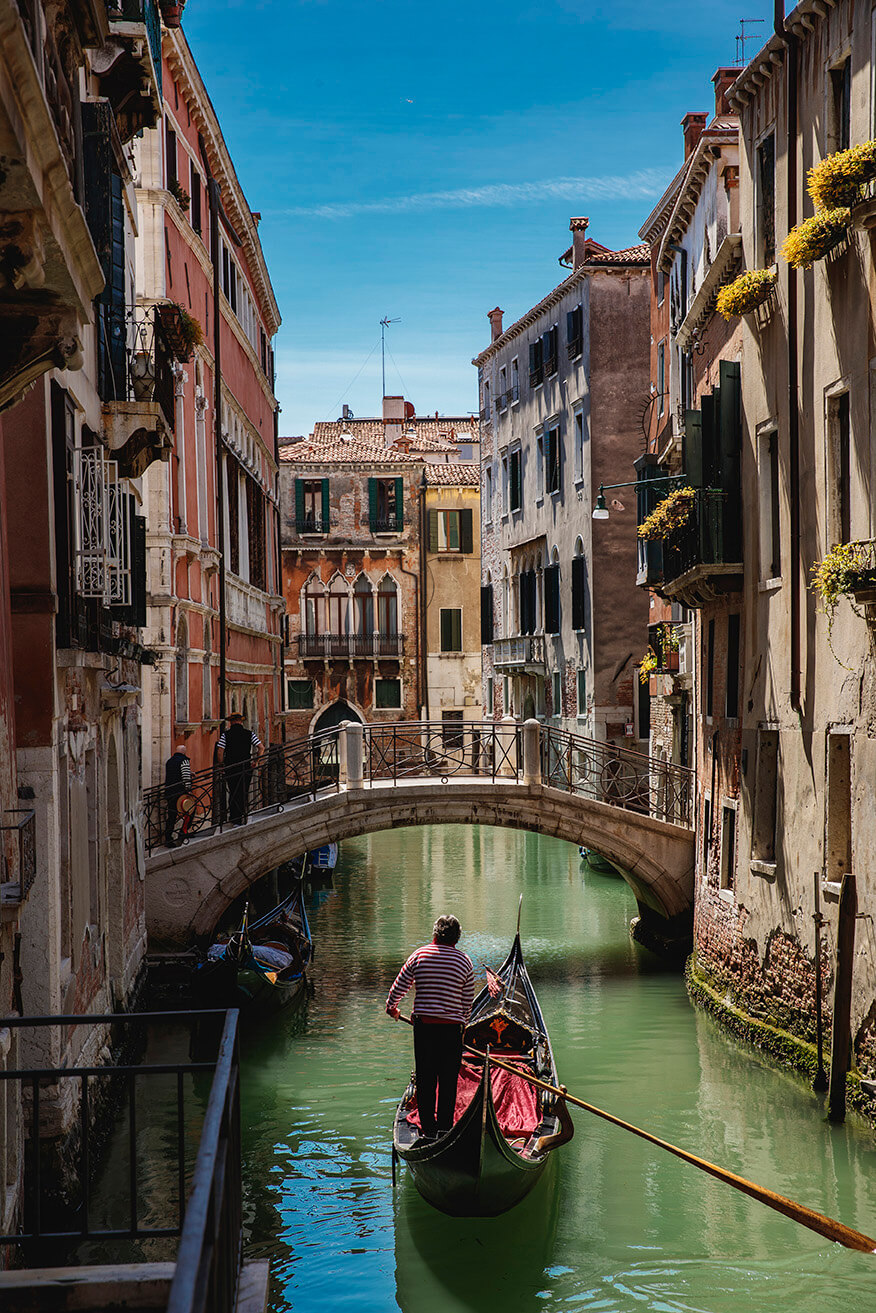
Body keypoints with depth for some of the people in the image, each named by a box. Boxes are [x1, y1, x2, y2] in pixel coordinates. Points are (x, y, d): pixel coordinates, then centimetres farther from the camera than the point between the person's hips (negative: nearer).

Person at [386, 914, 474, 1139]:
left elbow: (398, 987, 8)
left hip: (423, 1024, 1)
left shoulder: (419, 955, 1)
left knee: (425, 1078, 10)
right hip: (451, 1028, -1)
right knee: (448, 1082, 7)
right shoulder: (464, 961, -1)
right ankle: (445, 1127, 9)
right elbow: (468, 1002, 5)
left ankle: (428, 1129, 14)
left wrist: (392, 1008, 27)